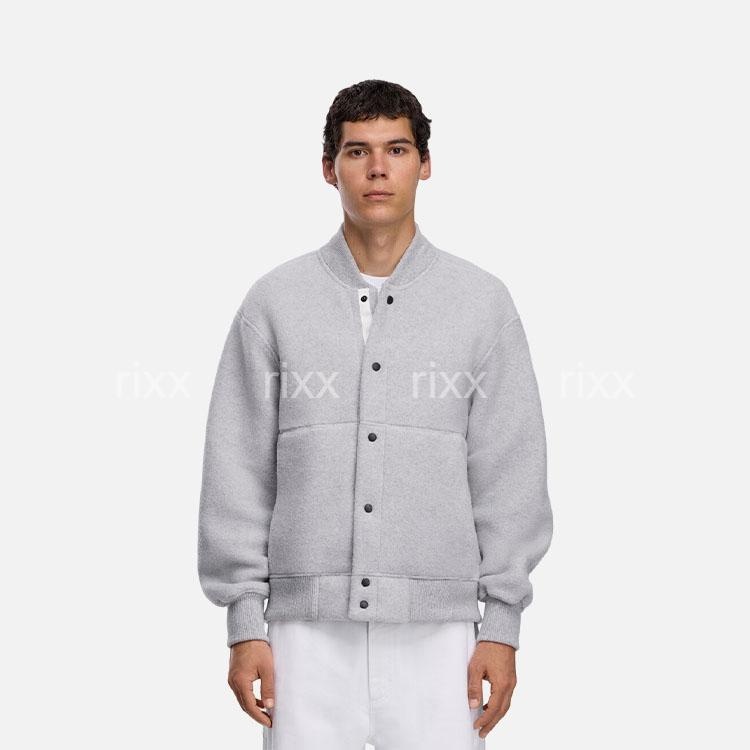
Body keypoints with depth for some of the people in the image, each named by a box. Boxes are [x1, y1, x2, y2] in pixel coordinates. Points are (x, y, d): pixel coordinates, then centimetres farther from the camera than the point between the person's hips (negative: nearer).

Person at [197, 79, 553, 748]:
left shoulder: (482, 302, 4)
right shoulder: (275, 302, 4)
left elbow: (510, 474, 3)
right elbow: (238, 472, 4)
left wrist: (502, 625, -1)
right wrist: (244, 622, 0)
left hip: (436, 630, 0)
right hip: (309, 631, 0)